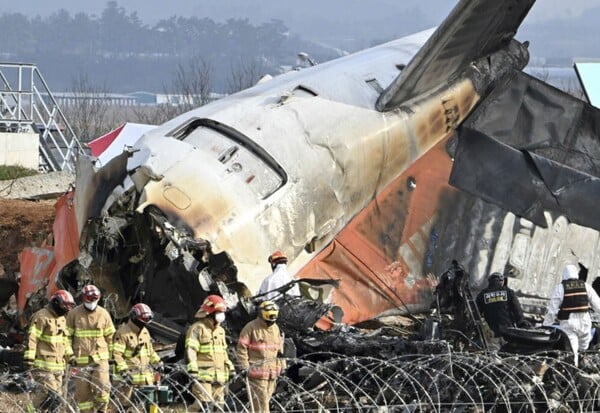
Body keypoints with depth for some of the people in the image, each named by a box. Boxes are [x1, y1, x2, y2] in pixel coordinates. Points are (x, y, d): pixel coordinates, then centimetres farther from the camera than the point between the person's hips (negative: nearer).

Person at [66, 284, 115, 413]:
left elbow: (110, 336, 13)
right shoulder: (74, 314, 1)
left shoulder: (103, 314, 5)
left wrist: (112, 355, 13)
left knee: (102, 388, -13)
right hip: (81, 359, 0)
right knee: (83, 392, 1)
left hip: (100, 358, 0)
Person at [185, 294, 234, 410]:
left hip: (219, 377, 8)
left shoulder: (220, 331, 21)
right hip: (202, 375, -8)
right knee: (203, 405, -17)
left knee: (218, 405, 6)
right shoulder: (197, 329, -5)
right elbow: (190, 350, -15)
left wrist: (230, 368, 24)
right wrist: (192, 369, -25)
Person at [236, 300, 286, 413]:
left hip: (272, 372, 7)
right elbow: (242, 348, -8)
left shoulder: (275, 328, 14)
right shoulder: (251, 328, -8)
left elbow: (279, 348, 25)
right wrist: (244, 367, -12)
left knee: (265, 399, 10)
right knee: (261, 401, -10)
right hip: (257, 371, -7)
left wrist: (282, 365, 22)